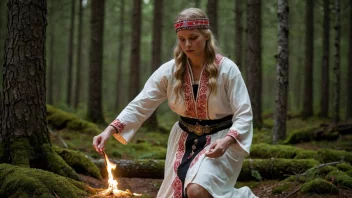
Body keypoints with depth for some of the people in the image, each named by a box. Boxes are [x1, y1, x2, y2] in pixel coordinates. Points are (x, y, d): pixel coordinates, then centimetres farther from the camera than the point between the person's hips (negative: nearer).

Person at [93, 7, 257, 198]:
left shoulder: (227, 69, -14)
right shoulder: (170, 71, -6)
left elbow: (244, 115, -13)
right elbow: (141, 105, -9)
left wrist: (226, 141, -32)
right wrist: (110, 130, -24)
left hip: (219, 140, -5)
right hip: (185, 140, 5)